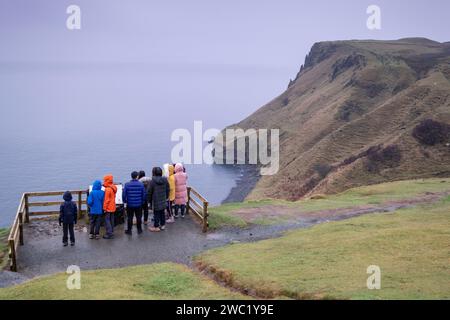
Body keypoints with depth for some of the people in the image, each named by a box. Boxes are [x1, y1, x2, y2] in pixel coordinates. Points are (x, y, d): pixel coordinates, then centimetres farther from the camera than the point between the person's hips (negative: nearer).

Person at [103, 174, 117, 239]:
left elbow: (106, 200, -19)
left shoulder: (107, 189, -19)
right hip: (112, 207, 9)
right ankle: (111, 233, 20)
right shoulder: (113, 188, 8)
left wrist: (104, 208, -14)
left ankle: (109, 234, -7)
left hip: (108, 208, -9)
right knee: (111, 220, 14)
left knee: (107, 220, -5)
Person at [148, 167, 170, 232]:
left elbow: (150, 192, -10)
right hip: (163, 201, 5)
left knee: (156, 214, 4)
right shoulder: (165, 180, -2)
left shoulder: (153, 181, -16)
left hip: (156, 201, -5)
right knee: (162, 213, 16)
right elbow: (168, 190, 7)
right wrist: (166, 197, 19)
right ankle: (163, 225, 26)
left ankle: (156, 227, 11)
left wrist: (149, 200, 3)